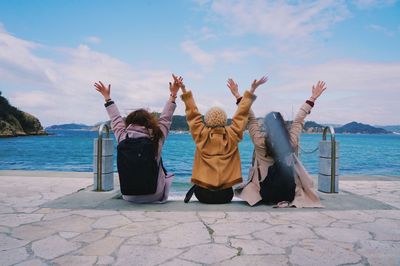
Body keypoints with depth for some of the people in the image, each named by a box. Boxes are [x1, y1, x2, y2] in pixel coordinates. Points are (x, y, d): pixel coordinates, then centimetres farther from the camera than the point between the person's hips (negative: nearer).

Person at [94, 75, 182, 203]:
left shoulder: (122, 139, -10)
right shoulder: (156, 139, -16)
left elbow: (116, 120, 7)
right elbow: (165, 119, -3)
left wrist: (107, 97, 20)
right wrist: (173, 94, 4)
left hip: (128, 196, 3)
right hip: (154, 196, -3)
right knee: (168, 175, 29)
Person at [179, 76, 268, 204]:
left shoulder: (201, 135, -6)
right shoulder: (232, 135, -5)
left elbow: (192, 113, 1)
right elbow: (242, 113, 2)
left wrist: (184, 91, 3)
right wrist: (252, 90, 9)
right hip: (225, 194, 1)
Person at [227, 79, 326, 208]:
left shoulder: (259, 141, -18)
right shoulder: (292, 141, -12)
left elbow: (250, 118, -8)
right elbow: (299, 120, 1)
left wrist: (238, 95, -3)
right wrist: (313, 97, 13)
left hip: (266, 195, 0)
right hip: (290, 194, 0)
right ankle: (286, 201, 9)